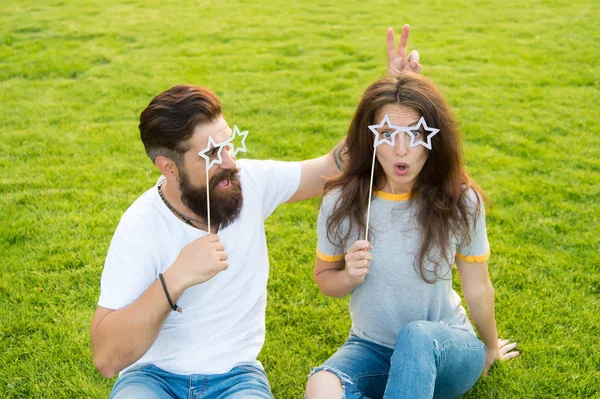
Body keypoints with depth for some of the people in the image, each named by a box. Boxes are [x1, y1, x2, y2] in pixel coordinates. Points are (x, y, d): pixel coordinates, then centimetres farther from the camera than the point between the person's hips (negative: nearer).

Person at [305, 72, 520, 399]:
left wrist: (490, 350, 15)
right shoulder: (341, 203, -13)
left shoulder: (460, 201, -15)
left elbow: (477, 289, 1)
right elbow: (324, 277, 4)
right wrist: (350, 277, -19)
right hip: (371, 348, 1)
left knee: (417, 335, -38)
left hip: (445, 349, -1)